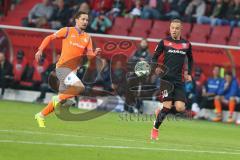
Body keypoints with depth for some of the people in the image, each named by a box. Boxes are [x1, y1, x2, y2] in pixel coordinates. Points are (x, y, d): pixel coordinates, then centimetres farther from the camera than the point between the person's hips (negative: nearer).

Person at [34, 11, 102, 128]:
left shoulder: (87, 37, 12)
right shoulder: (67, 31, -1)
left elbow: (89, 55, 6)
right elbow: (49, 38, 1)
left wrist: (95, 53, -16)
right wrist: (40, 50, -12)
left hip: (73, 70, 6)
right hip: (62, 67, -6)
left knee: (62, 100, 9)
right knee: (80, 87, -28)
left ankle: (40, 115, 25)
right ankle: (58, 98, -8)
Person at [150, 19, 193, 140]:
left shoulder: (187, 44, 10)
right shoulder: (164, 42, 2)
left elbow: (190, 59, 25)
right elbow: (154, 57, 8)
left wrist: (189, 73, 13)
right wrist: (156, 68, -11)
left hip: (179, 80, 3)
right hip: (166, 78, -3)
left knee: (180, 108, -10)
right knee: (167, 106, -13)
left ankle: (161, 112, 20)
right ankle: (155, 130, 6)